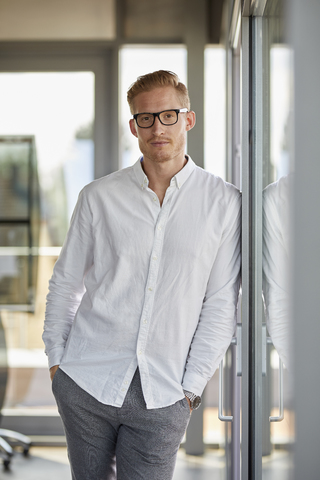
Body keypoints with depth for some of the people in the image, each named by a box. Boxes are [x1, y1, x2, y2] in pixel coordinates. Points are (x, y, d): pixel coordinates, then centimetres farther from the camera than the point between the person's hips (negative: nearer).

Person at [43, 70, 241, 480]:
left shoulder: (224, 204, 0)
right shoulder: (98, 197, 3)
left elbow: (221, 304, 0)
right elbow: (64, 282, 11)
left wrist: (191, 385, -3)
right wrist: (56, 359, 7)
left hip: (163, 398, -1)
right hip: (86, 383, 1)